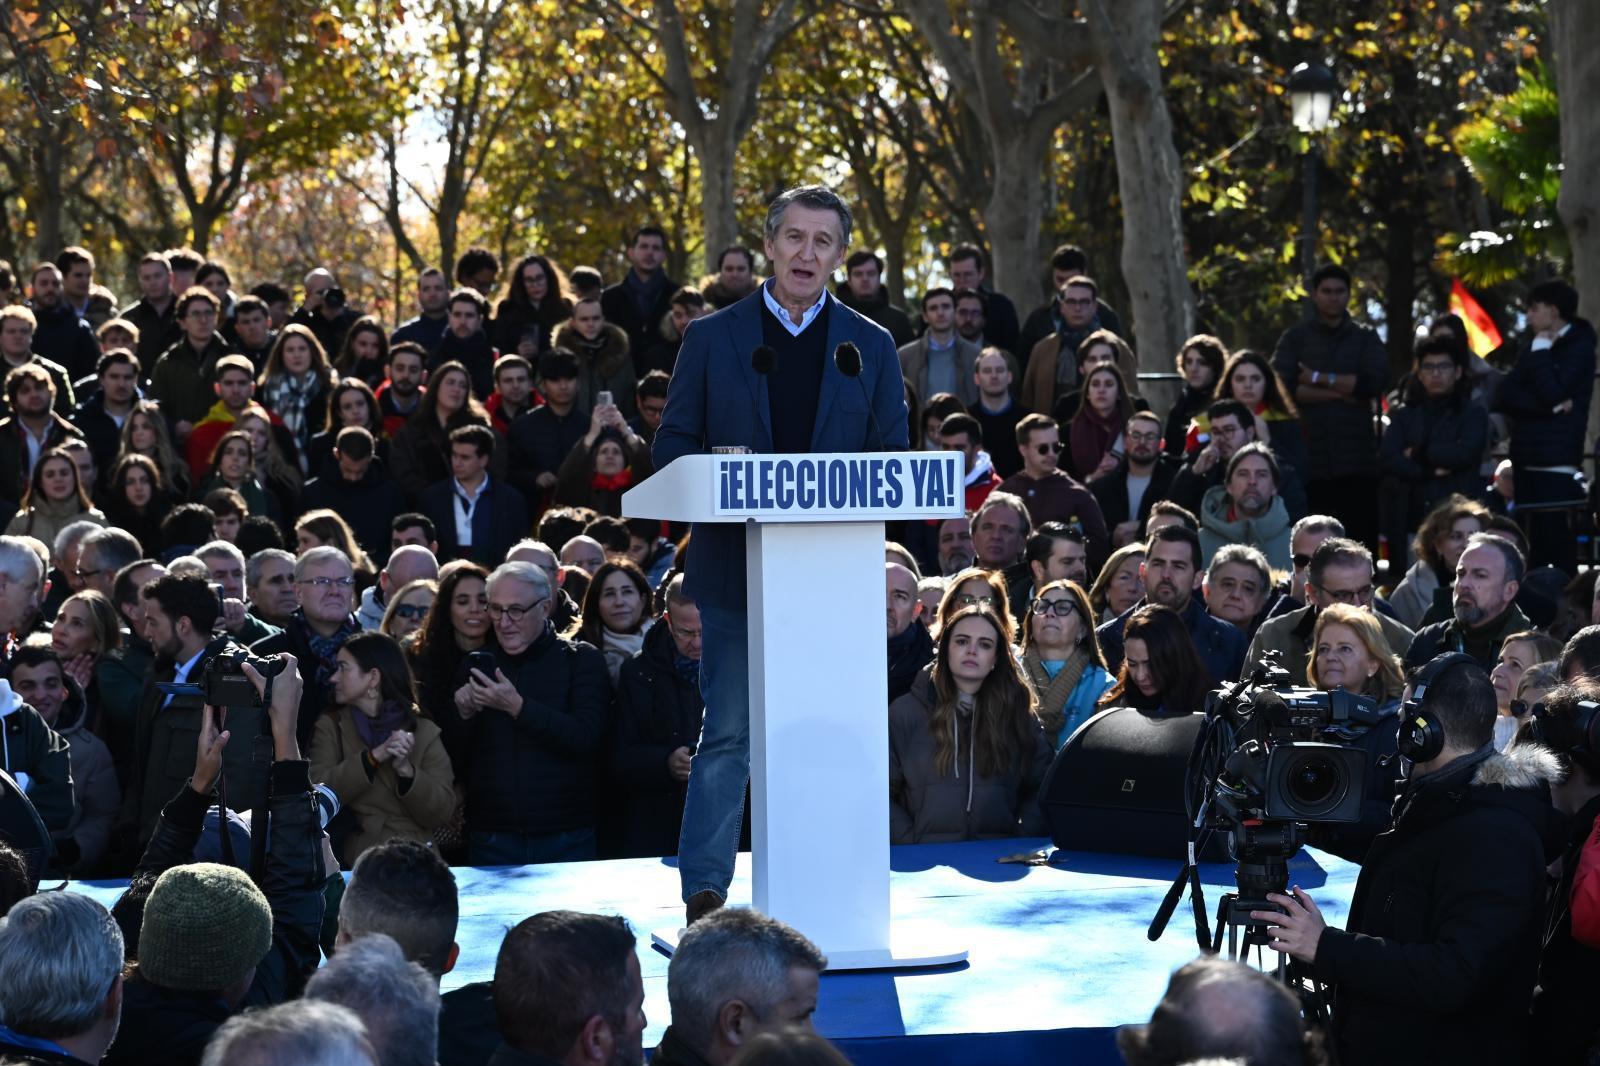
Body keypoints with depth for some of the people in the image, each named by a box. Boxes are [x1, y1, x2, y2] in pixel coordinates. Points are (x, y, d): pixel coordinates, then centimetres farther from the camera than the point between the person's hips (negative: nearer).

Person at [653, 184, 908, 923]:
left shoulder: (870, 348, 11)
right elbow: (672, 447, 5)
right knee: (729, 732, -4)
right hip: (737, 568, -2)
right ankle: (704, 887, 0)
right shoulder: (714, 337, 7)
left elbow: (895, 462, 9)